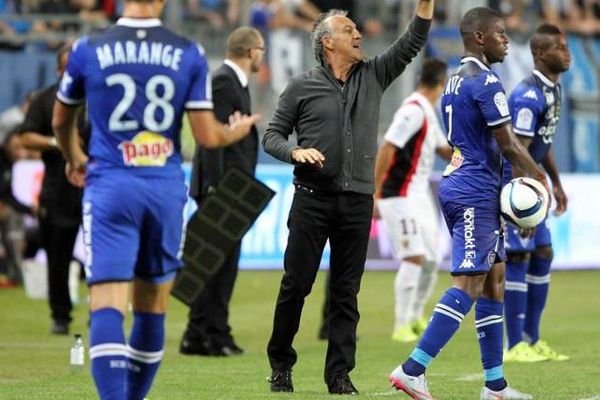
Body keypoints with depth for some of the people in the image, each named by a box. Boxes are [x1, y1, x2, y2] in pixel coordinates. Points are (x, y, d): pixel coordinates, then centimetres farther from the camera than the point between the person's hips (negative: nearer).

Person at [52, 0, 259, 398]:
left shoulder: (88, 50, 1)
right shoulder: (189, 54, 1)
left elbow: (61, 121, 18)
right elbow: (208, 137, 1)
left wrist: (74, 158, 39)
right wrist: (239, 130, 25)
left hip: (110, 187, -2)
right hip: (167, 187, 2)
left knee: (107, 307, -10)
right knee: (152, 308, 15)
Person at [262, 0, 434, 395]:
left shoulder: (373, 76, 11)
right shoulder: (302, 86, 2)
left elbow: (412, 42, 6)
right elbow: (272, 135, 5)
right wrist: (295, 152, -15)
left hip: (357, 202, 3)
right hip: (312, 199, -3)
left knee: (347, 291, 3)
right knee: (296, 283, 0)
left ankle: (340, 374, 6)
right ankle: (281, 365, 14)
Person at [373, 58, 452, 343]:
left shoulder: (427, 113, 13)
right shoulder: (413, 111, -17)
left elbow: (445, 151, 22)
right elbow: (386, 149, -21)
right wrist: (374, 193, -22)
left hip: (419, 196, 10)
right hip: (401, 196, -10)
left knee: (430, 260, 11)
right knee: (414, 258, -12)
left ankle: (415, 318, 25)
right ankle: (401, 326, -7)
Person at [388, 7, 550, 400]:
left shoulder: (454, 81, 16)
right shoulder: (485, 82, -14)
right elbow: (507, 143, -17)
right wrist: (539, 177, -4)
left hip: (458, 187, 10)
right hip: (476, 194, -10)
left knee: (494, 279, 13)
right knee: (469, 283, -11)